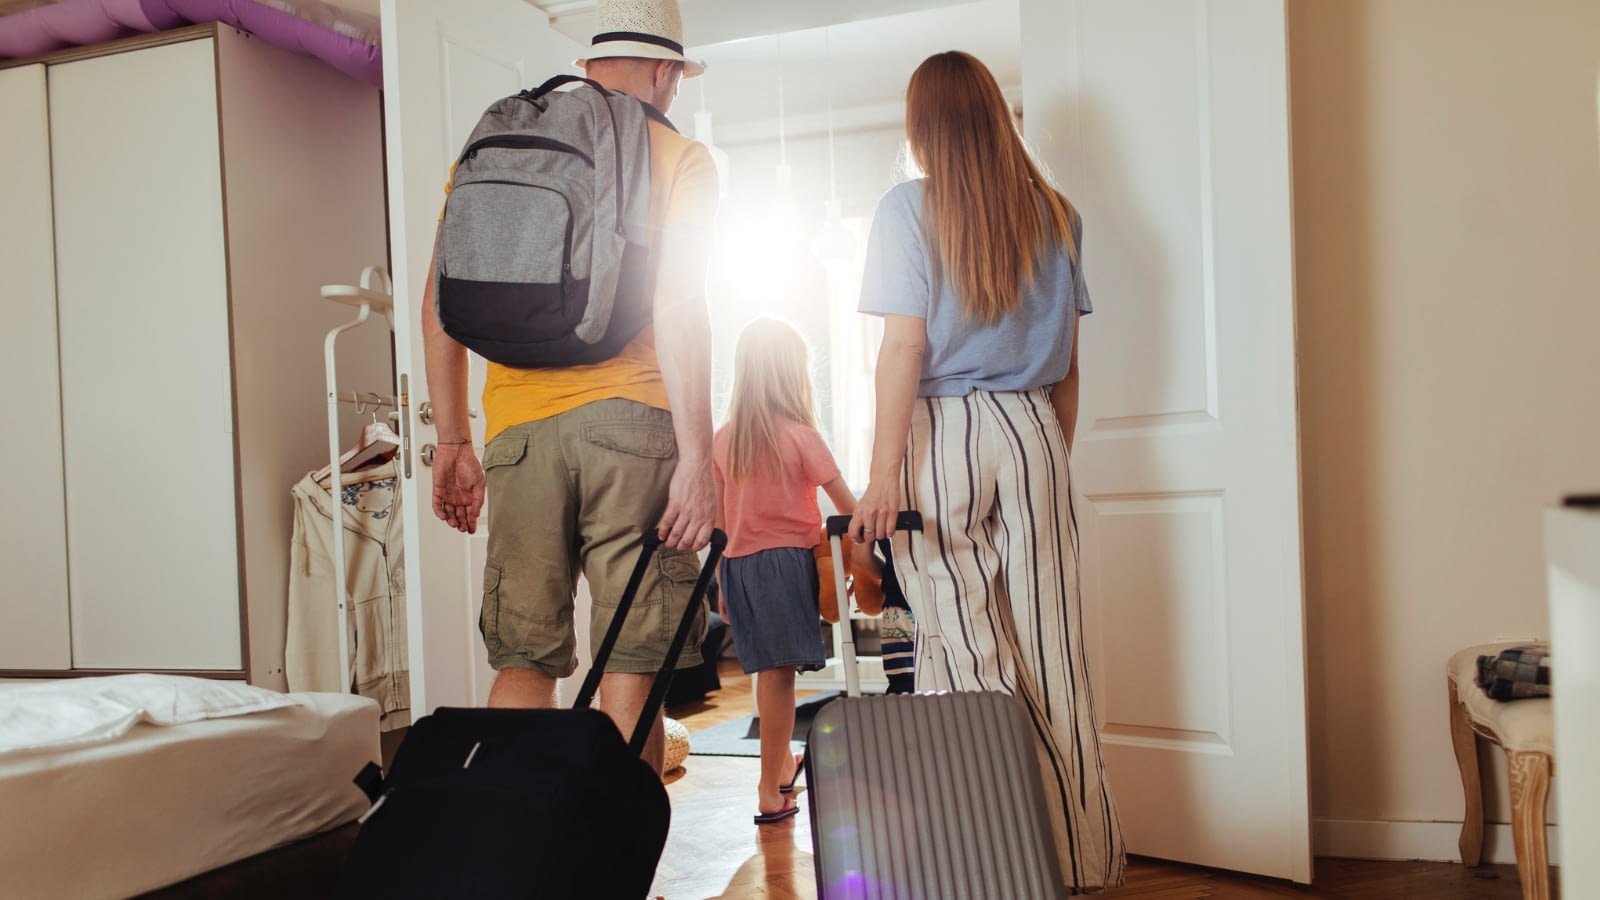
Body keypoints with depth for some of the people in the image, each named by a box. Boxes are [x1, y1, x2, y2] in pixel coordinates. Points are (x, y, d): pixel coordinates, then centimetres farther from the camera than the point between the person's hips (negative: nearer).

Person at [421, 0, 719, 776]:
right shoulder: (678, 158, 4)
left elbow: (442, 304, 11)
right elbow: (677, 309, -9)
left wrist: (452, 441, 15)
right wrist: (697, 455, -9)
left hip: (519, 428, 4)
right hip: (630, 420, -3)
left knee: (523, 659, 11)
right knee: (630, 663, 2)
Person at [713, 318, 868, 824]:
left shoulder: (723, 440, 5)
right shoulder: (799, 435, -8)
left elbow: (720, 518, 9)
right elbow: (845, 503, -7)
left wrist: (723, 586, 16)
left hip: (737, 564, 5)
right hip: (787, 559, -5)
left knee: (769, 672, 17)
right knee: (779, 673, -2)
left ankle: (782, 767, 32)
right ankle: (770, 791, 0)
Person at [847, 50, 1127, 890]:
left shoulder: (909, 207, -2)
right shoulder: (1053, 212, 10)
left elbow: (904, 349, -10)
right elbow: (1068, 364, 11)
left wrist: (883, 476, -10)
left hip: (943, 437, -4)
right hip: (1033, 430, 4)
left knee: (971, 660, 1)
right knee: (1051, 655, 8)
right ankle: (1081, 859, 16)